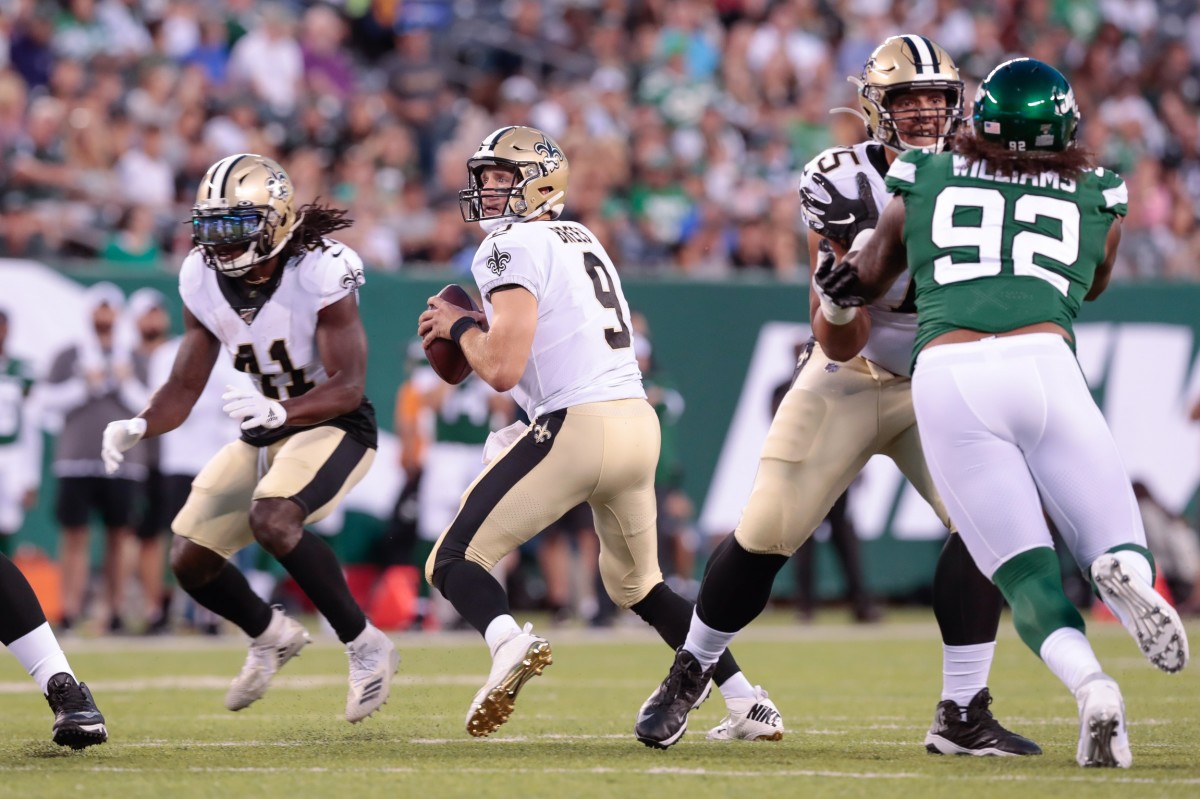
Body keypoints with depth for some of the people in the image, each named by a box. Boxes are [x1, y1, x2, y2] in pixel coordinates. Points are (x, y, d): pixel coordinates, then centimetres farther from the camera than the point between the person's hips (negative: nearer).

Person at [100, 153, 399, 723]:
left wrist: (279, 411, -45)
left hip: (333, 426, -7)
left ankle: (365, 647, -17)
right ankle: (272, 637, 32)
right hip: (264, 434, 7)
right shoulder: (204, 281, -6)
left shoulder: (320, 274, -23)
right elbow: (184, 387, 1)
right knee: (189, 560, 0)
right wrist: (138, 428, -20)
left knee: (271, 519, -33)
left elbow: (348, 386, -27)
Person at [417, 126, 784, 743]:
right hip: (640, 421, 8)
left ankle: (508, 643, -32)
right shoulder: (586, 244, 22)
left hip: (576, 425, -8)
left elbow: (501, 369, -14)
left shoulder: (513, 248, -5)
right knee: (637, 584, 28)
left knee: (454, 561, 0)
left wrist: (460, 326, 4)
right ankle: (748, 706, 20)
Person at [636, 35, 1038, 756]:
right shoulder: (844, 184, -15)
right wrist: (843, 261, -32)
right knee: (765, 535, -1)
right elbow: (840, 344, -16)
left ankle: (962, 715, -14)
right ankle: (690, 671, 25)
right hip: (847, 381, -1)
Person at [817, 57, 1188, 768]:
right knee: (1120, 552, 9)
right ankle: (1126, 572, -31)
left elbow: (863, 284, 35)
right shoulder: (1099, 198, 23)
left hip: (945, 372, 0)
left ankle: (1089, 684, -31)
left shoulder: (925, 183, 22)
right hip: (1042, 362, 0)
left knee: (1025, 575, 1)